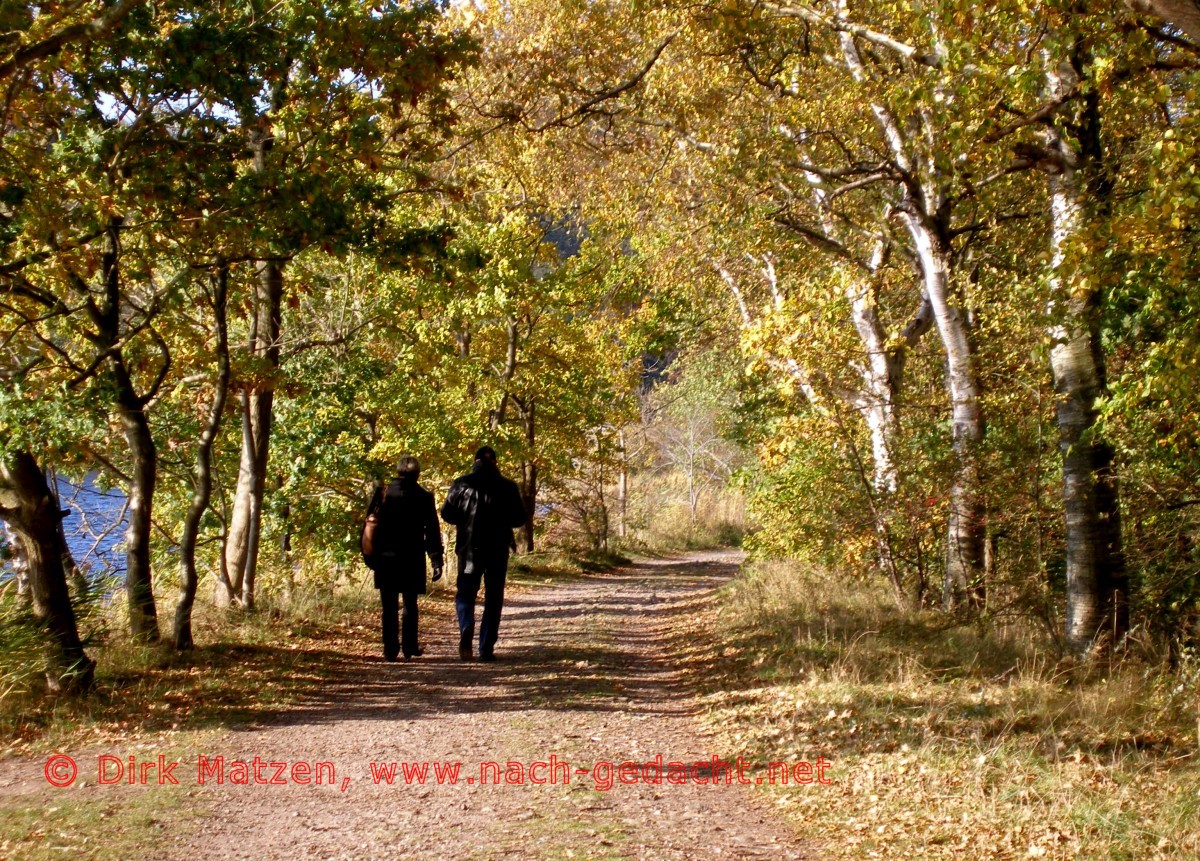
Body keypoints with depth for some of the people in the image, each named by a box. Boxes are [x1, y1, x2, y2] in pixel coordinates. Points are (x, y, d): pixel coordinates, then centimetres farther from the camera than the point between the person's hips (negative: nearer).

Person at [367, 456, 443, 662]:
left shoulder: (383, 493, -1)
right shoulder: (424, 497, -2)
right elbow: (432, 531, -2)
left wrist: (369, 555, 9)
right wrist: (437, 561, 1)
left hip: (385, 558, 0)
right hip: (412, 559, 0)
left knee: (389, 606, 6)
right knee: (410, 604, 13)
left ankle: (390, 649, 3)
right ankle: (409, 647, 12)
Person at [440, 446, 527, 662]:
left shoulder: (461, 484, -2)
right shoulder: (507, 487, -2)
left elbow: (447, 513, 0)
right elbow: (519, 518, 1)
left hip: (469, 547, 0)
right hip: (498, 549, 0)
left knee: (465, 593, 9)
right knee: (493, 598, 8)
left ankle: (466, 627, -21)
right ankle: (486, 648, 5)